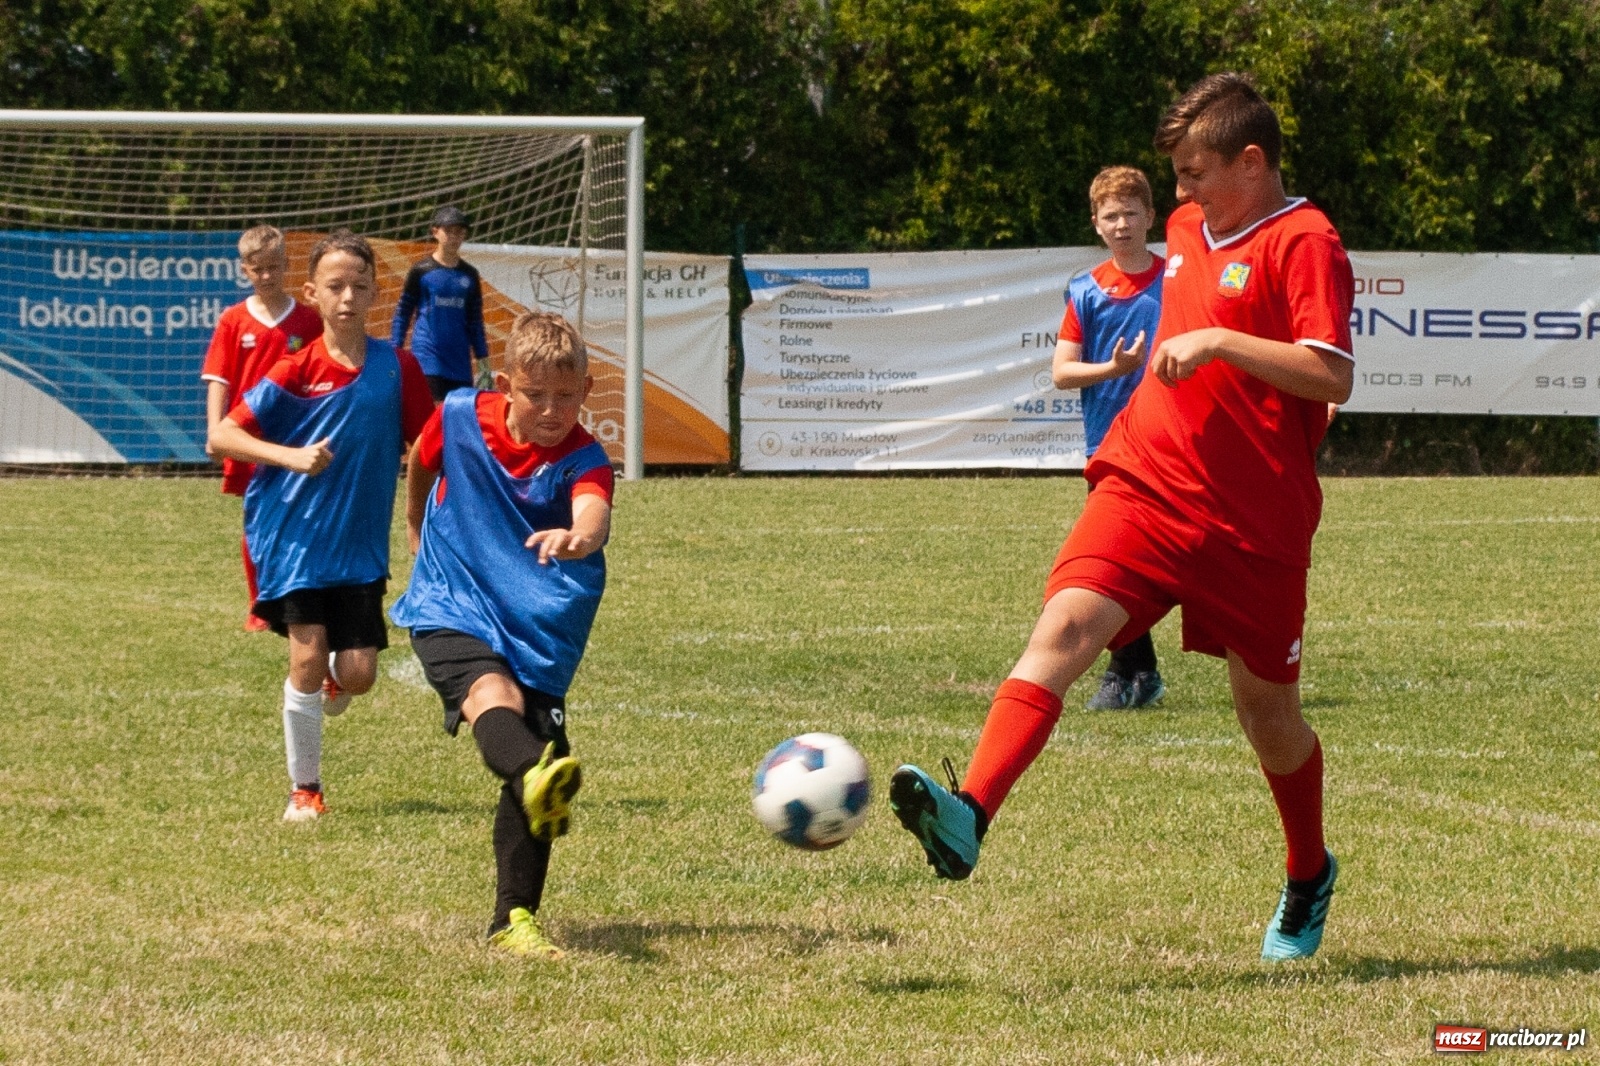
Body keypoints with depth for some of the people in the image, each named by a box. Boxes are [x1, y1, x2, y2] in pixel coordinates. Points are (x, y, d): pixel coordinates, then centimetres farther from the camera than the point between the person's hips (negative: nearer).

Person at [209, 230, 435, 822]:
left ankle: (327, 683, 36)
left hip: (362, 544, 2)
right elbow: (222, 435, -8)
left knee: (358, 674, -3)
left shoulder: (397, 368, -2)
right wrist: (292, 455, -22)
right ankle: (305, 789, 9)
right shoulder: (296, 371, -7)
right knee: (307, 656, -8)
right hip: (295, 536, -2)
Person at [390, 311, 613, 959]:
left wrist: (579, 538, -60)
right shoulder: (461, 417, -6)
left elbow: (595, 514, -37)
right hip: (450, 612, -1)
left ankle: (515, 919, 10)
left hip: (537, 633, 1)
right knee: (492, 694, -33)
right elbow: (420, 463, 19)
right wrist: (417, 530, 32)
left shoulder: (582, 459, -12)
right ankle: (539, 775, -66)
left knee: (530, 773, -4)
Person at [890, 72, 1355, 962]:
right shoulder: (1189, 228, 15)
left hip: (1255, 520, -5)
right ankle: (969, 815, -37)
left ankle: (1309, 878, 36)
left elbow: (1333, 377, -21)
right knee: (1065, 626, -20)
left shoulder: (1306, 243, -9)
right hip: (1147, 488, 5)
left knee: (1267, 709, 10)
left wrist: (1218, 340, -25)